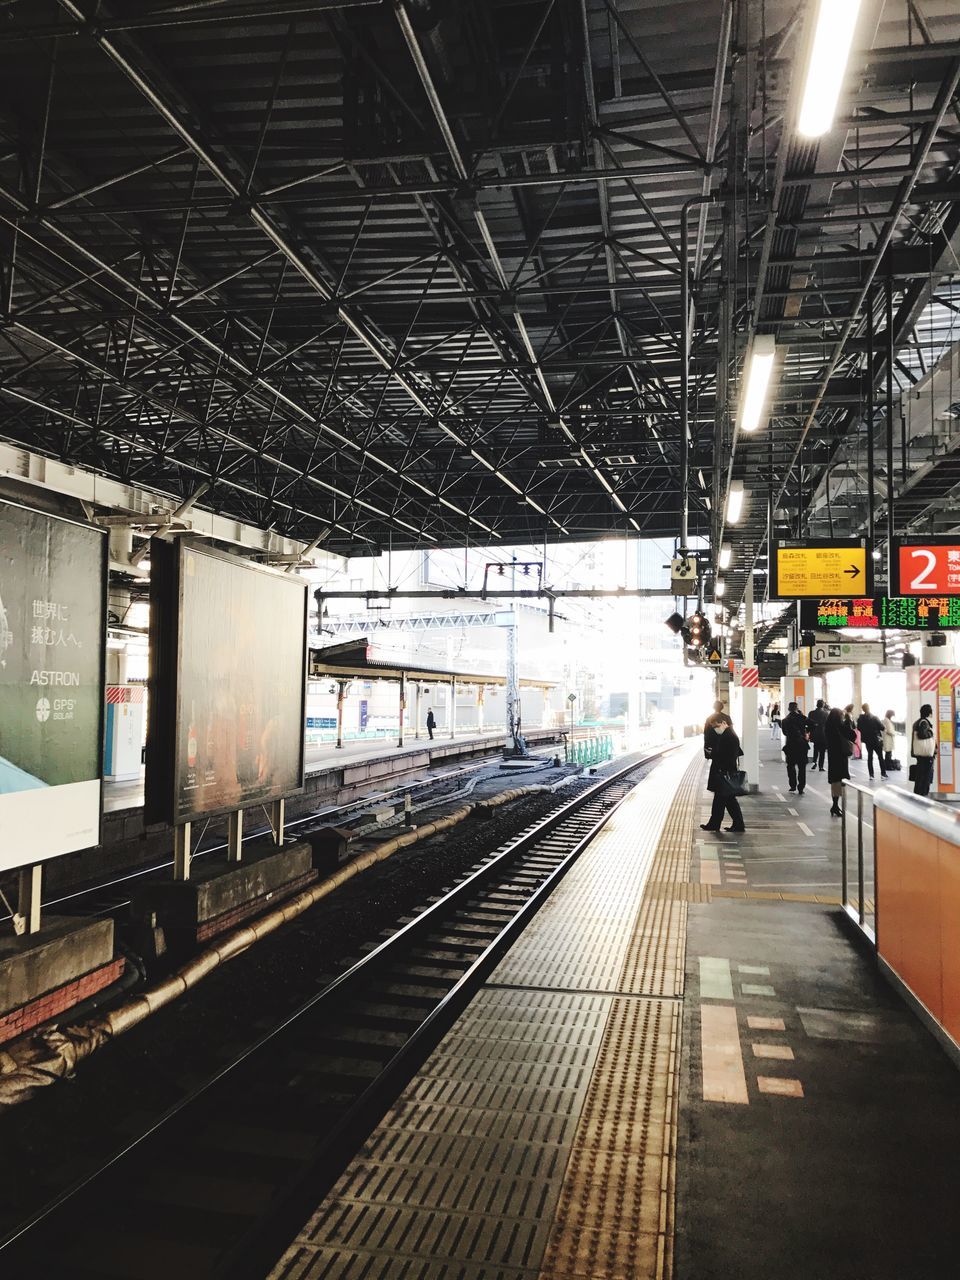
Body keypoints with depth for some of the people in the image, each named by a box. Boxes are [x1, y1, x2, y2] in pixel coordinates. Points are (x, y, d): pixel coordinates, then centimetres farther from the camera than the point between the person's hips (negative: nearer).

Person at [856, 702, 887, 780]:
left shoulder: (860, 718, -9)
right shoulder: (875, 718, -17)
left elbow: (859, 728, 2)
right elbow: (882, 727, -14)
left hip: (867, 740, 3)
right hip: (876, 740, -3)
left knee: (870, 756, 11)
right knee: (880, 757, 7)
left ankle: (871, 774, 9)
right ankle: (883, 774, 7)